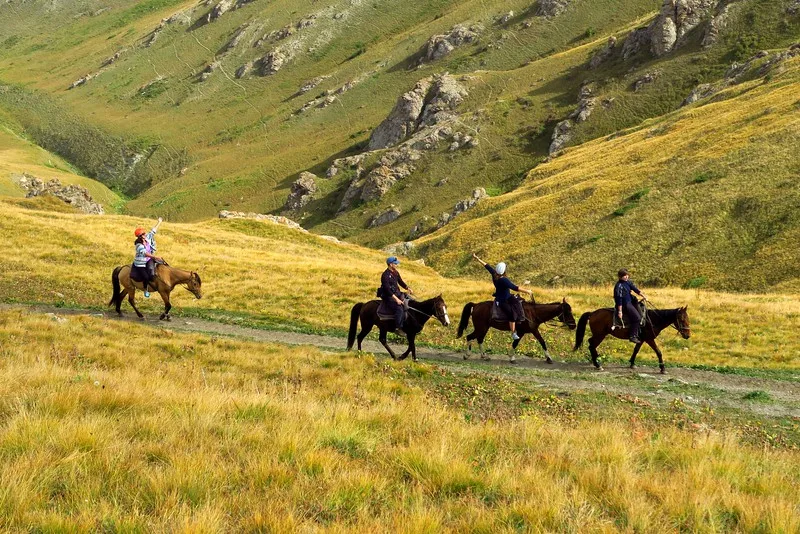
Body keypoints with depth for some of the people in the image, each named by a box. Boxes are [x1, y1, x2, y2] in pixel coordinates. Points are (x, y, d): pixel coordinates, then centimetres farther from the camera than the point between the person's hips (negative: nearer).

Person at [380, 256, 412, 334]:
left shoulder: (396, 273, 10)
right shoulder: (385, 275, -17)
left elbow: (400, 282, 20)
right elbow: (387, 289, -23)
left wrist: (407, 288, 0)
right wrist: (396, 299, -28)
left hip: (397, 294, 9)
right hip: (388, 296, -9)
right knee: (399, 309, -28)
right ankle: (398, 328, -23)